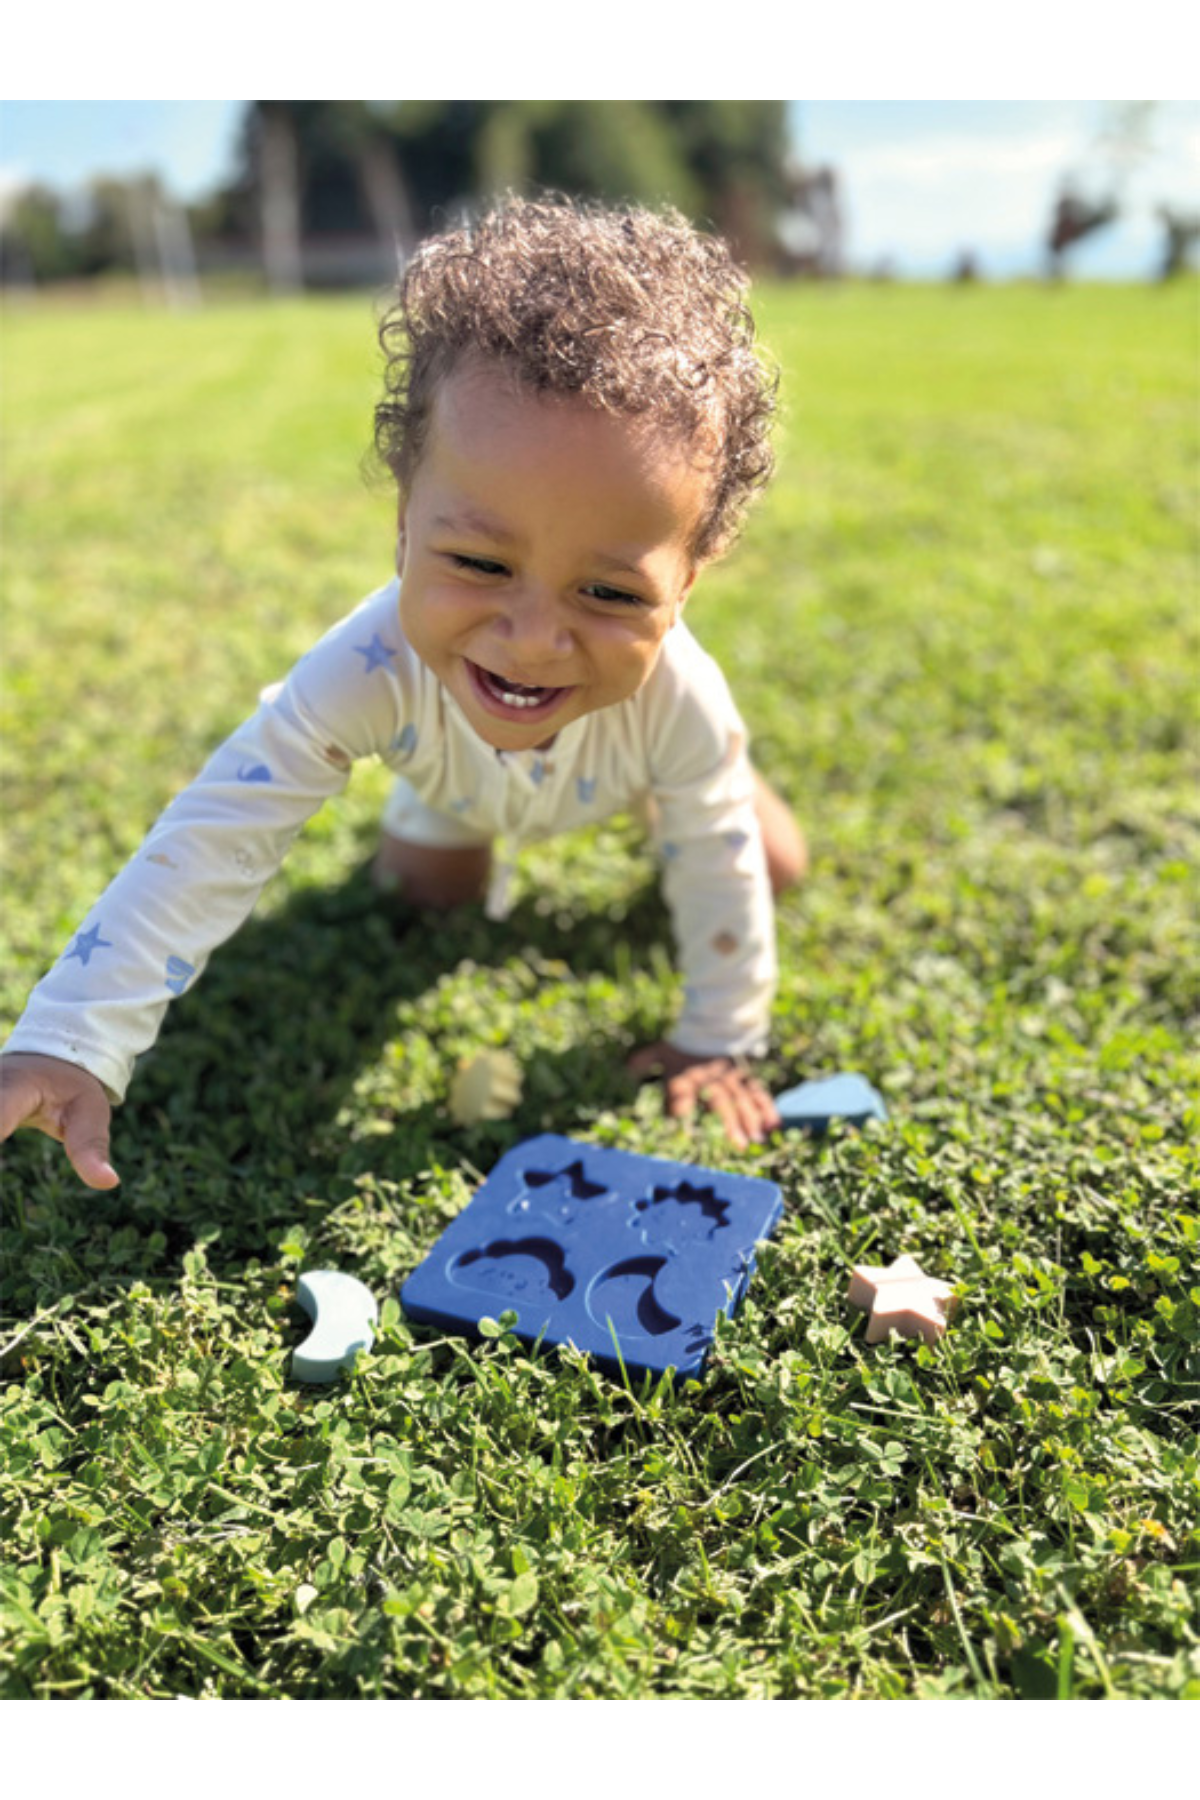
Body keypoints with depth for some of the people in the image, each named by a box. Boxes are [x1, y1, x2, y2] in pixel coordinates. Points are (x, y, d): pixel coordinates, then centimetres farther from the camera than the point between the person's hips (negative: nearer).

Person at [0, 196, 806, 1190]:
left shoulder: (679, 698, -46)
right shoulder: (374, 667, -48)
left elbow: (719, 866, -29)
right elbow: (215, 841, -46)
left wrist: (719, 1038, -17)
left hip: (631, 764, 1)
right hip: (456, 779, 0)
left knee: (774, 866, 7)